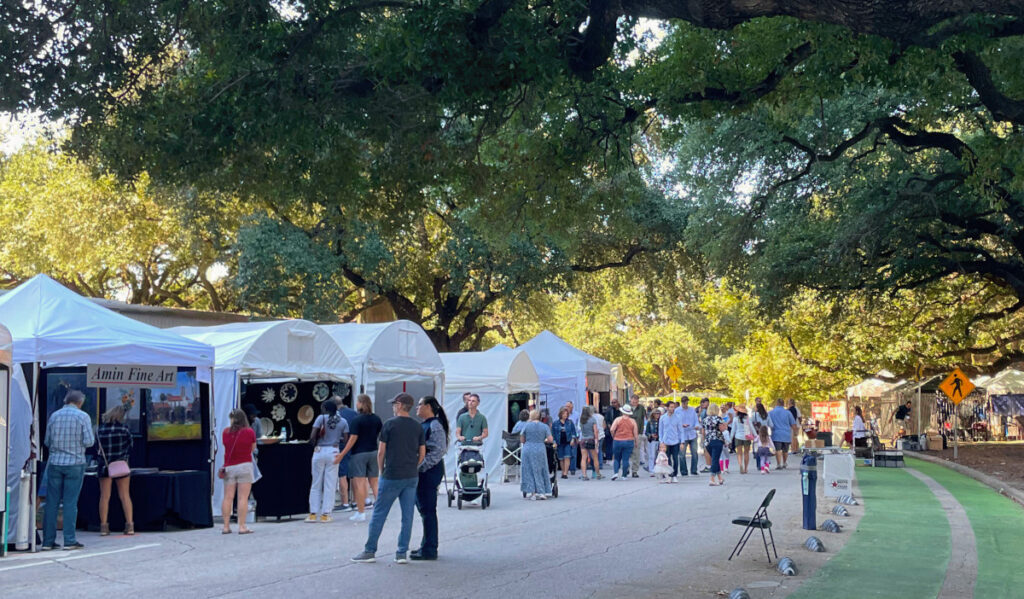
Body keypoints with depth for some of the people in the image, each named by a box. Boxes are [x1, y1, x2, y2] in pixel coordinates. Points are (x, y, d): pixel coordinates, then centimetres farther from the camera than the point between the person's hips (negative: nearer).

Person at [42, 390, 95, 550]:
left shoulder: (54, 416, 5)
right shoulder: (83, 417, -5)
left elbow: (47, 441, 8)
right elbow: (89, 441, -9)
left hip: (55, 463, 3)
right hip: (75, 463, -3)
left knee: (52, 502, 6)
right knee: (70, 502, 0)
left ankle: (48, 541, 7)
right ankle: (69, 540, 1)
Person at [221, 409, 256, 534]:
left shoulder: (225, 432, 2)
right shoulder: (250, 432, -3)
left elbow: (225, 445, 14)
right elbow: (253, 448, 8)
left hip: (229, 467, 3)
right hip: (245, 466, -3)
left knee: (228, 497, 6)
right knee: (243, 497, -3)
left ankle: (226, 526, 6)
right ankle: (242, 526, -6)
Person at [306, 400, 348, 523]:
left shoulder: (321, 418, -4)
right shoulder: (343, 421, 4)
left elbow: (312, 436, -10)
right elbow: (345, 440, 0)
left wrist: (314, 443, 11)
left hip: (319, 451, -1)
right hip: (333, 452, 1)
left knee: (316, 484, 7)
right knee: (330, 484, 6)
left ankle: (313, 513, 7)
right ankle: (325, 514, 4)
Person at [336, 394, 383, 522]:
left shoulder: (357, 420, -12)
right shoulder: (376, 419, 5)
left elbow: (353, 439, -14)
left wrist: (342, 454, -11)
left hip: (359, 453, -6)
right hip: (373, 452, 6)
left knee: (359, 483, -2)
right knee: (374, 482, 12)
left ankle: (361, 513, -1)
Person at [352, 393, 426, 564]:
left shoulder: (390, 424, -7)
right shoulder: (418, 427, 6)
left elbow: (381, 452, -5)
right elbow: (422, 454, 8)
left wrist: (382, 471, 7)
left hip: (391, 477, -4)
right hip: (411, 477, 4)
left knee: (379, 513, 4)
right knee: (407, 516, 7)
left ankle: (370, 551, 7)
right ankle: (402, 553, 8)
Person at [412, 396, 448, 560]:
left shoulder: (435, 425, -14)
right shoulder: (425, 425, 16)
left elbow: (439, 451, -22)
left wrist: (421, 467, -22)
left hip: (430, 472, -10)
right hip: (423, 473, 10)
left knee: (427, 510, -6)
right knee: (423, 508, 15)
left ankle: (429, 550, -2)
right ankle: (427, 546, 23)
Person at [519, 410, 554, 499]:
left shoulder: (526, 426, 0)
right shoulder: (545, 426, 1)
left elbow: (522, 440, 6)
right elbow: (551, 440, -2)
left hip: (528, 450, 0)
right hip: (540, 450, 0)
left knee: (529, 471, 7)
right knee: (540, 471, 9)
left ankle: (530, 492, 4)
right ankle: (541, 492, 6)